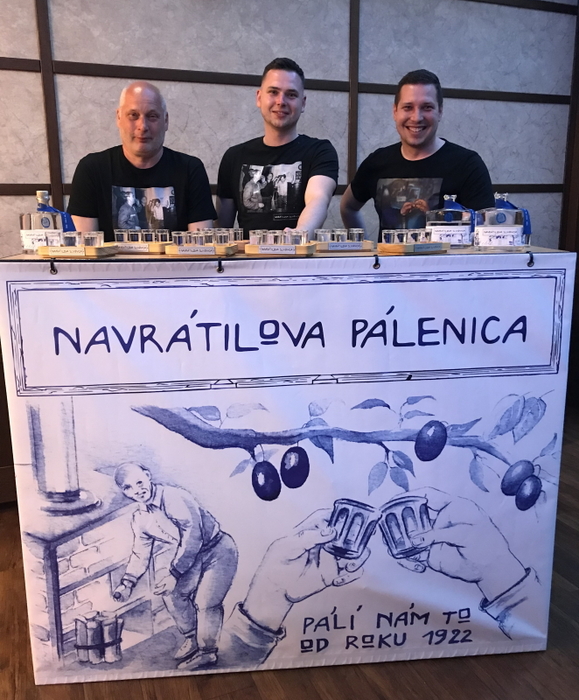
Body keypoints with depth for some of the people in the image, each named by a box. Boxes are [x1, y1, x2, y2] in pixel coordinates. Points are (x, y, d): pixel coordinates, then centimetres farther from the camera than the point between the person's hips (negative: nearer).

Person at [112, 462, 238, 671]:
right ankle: (192, 638, 26)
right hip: (195, 557, 8)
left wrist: (174, 575, -25)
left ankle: (207, 653, 11)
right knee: (172, 594, 3)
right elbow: (140, 554, 11)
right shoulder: (140, 518, 0)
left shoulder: (172, 496, -26)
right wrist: (127, 583, -4)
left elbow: (193, 535, -29)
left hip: (219, 550, -8)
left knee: (205, 602, -13)